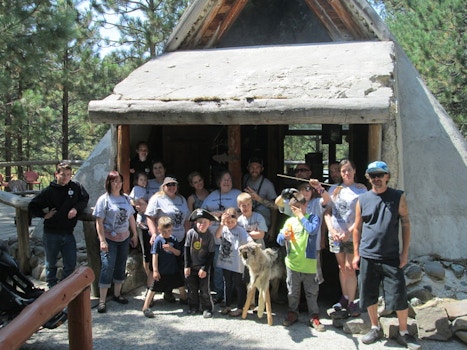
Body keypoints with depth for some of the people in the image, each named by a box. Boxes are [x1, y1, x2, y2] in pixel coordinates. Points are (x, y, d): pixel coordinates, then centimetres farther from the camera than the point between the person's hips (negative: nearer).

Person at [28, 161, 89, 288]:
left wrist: (76, 208, -6)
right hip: (51, 234, -1)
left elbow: (85, 199, 11)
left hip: (68, 233, 2)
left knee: (71, 264, 4)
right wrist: (45, 215, -8)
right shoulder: (49, 191, -5)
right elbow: (32, 207, 2)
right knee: (51, 264, 12)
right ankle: (52, 288, 26)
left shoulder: (76, 187, -2)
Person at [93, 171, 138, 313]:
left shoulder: (126, 198, 8)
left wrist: (135, 234, 14)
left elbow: (131, 217, 15)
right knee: (107, 267, -9)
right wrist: (102, 240, -17)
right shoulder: (104, 199, -9)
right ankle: (102, 300, -4)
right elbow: (99, 221, -12)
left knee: (121, 267, 13)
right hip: (109, 239, -6)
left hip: (124, 238, 6)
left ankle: (117, 294, 27)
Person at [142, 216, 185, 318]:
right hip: (161, 271, -5)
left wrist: (171, 248, -18)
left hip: (173, 269, 5)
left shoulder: (173, 239, 1)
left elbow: (178, 253, 3)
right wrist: (155, 270, -15)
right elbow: (155, 256, -13)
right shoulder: (158, 240, -13)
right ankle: (145, 308, 8)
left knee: (181, 286, 19)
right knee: (153, 289, 0)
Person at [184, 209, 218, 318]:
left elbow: (211, 254, -7)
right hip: (191, 267, 2)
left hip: (204, 267, -2)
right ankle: (193, 307, 26)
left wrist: (205, 269, -10)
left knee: (205, 289, 3)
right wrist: (187, 266, -3)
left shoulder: (210, 236, -11)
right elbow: (187, 250, -2)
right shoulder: (191, 233, -9)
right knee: (192, 288, 11)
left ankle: (207, 308, 15)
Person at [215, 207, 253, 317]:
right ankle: (227, 306, 32)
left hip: (237, 264, -5)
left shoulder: (240, 230, -11)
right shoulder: (223, 229, 0)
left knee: (239, 285, 7)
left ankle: (240, 308, 19)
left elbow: (249, 241, -19)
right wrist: (222, 224, -30)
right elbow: (217, 236, -19)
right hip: (225, 262, 5)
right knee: (228, 284, 19)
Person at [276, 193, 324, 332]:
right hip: (292, 262, 3)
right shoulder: (290, 221, 7)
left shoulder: (313, 218, -2)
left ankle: (314, 317, 16)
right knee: (292, 291, 14)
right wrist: (284, 236, -19)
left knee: (311, 292, 5)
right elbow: (279, 240, 4)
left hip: (309, 263, -3)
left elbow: (313, 230, -24)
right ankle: (292, 313, 29)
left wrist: (301, 216, -14)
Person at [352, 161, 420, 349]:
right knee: (369, 296, 10)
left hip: (391, 257, -2)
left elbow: (405, 224, 0)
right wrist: (356, 253, 6)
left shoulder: (398, 197, -1)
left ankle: (403, 333, 18)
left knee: (399, 297, 0)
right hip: (367, 257, 2)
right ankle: (375, 328, 28)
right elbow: (357, 228, 8)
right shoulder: (363, 199, 4)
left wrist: (405, 252, -3)